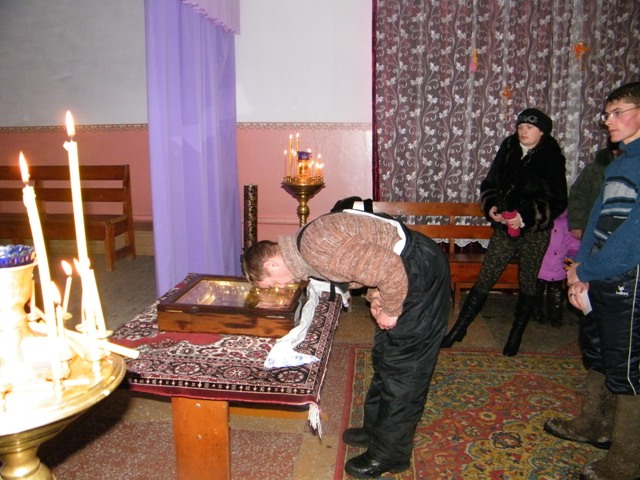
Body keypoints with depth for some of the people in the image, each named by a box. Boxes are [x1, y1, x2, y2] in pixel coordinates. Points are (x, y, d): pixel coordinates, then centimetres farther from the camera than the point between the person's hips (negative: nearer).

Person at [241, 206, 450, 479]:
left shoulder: (318, 248, -27)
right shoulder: (305, 245, 5)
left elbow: (391, 271, -28)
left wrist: (390, 311, -13)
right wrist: (376, 299, 3)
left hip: (421, 272, -10)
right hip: (405, 268, 10)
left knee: (402, 365, 0)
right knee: (385, 354, 18)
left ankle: (389, 453, 14)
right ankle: (377, 428, 33)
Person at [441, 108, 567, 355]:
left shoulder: (552, 159, -6)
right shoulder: (507, 151, 4)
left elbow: (557, 202, -9)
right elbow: (489, 184, 10)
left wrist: (527, 216, -21)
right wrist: (491, 206, -9)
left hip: (535, 231, -2)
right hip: (504, 226, 2)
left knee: (528, 282, 11)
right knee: (484, 278, 3)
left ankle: (516, 335, 27)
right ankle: (459, 328, 11)